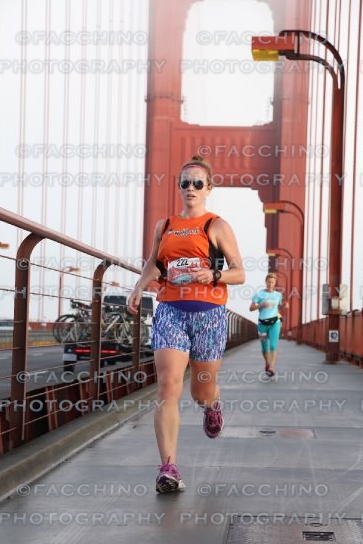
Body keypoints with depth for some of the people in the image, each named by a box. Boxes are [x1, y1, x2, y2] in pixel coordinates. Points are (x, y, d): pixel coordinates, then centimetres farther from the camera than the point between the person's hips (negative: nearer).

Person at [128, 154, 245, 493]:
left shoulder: (217, 226, 4)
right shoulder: (164, 226, 14)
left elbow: (239, 273, 3)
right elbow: (154, 263, 26)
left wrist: (212, 276, -16)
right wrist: (139, 287, 6)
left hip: (208, 313, -2)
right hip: (170, 311, 2)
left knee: (201, 392, 10)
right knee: (168, 386, -16)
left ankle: (213, 406, 50)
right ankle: (168, 468, -18)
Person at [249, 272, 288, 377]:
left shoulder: (278, 295, 7)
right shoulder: (259, 294, -3)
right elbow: (251, 308, -2)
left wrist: (284, 306, 0)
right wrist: (261, 305, -18)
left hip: (275, 322, 0)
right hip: (262, 323, 0)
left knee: (273, 346, -15)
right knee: (265, 347, 10)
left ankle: (271, 368, -22)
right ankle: (267, 363, 37)